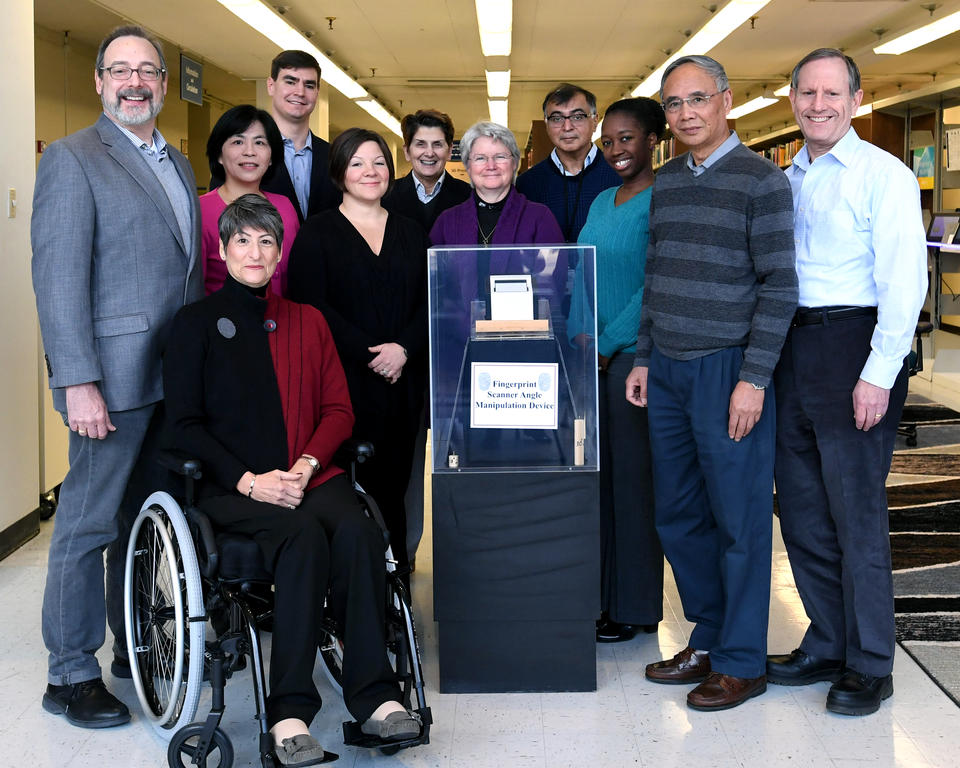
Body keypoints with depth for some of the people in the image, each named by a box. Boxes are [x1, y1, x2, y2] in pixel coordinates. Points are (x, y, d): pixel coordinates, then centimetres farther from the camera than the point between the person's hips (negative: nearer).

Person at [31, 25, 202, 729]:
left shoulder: (178, 164, 17)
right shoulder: (72, 160, -6)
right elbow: (58, 280, -13)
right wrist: (78, 382, -19)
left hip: (175, 377, 7)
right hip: (114, 378, -7)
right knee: (90, 523, 0)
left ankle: (138, 646, 27)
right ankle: (70, 676, 9)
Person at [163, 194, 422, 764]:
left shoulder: (308, 321, 19)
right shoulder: (198, 322, 8)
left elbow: (339, 410, 13)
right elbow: (184, 424, 2)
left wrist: (306, 466, -7)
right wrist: (249, 480, -12)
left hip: (311, 476, 3)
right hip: (232, 487, -3)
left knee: (357, 530, -30)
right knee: (303, 536, -34)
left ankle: (374, 695, -29)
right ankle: (290, 710, -33)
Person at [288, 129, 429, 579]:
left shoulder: (411, 233, 16)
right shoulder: (316, 233, 4)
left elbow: (430, 301, 10)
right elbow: (311, 306, -6)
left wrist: (403, 348, -9)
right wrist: (369, 354, -12)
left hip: (403, 380, 4)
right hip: (344, 381, -3)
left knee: (393, 483, 4)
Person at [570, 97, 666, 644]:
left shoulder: (662, 201, -8)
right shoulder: (601, 202, 17)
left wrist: (607, 343, -13)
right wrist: (579, 336, 4)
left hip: (635, 353, -8)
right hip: (595, 355, 8)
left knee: (632, 475, -2)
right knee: (597, 472, 9)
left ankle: (635, 608, 8)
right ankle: (601, 596, 18)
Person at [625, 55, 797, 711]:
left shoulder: (762, 180, -6)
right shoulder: (666, 182, 14)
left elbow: (779, 285, -10)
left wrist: (754, 378, -15)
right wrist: (644, 357, 15)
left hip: (728, 369, -7)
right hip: (668, 371, 7)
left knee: (738, 519, 0)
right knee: (678, 516, 11)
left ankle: (741, 663, 11)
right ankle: (708, 639, 26)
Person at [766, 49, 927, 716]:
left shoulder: (882, 174, -6)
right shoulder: (787, 180, 15)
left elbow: (905, 283, -13)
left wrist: (879, 374, -18)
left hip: (852, 345, -7)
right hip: (792, 351, 7)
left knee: (856, 513, -2)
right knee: (801, 508, 12)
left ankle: (870, 666, 10)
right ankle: (828, 646, 26)